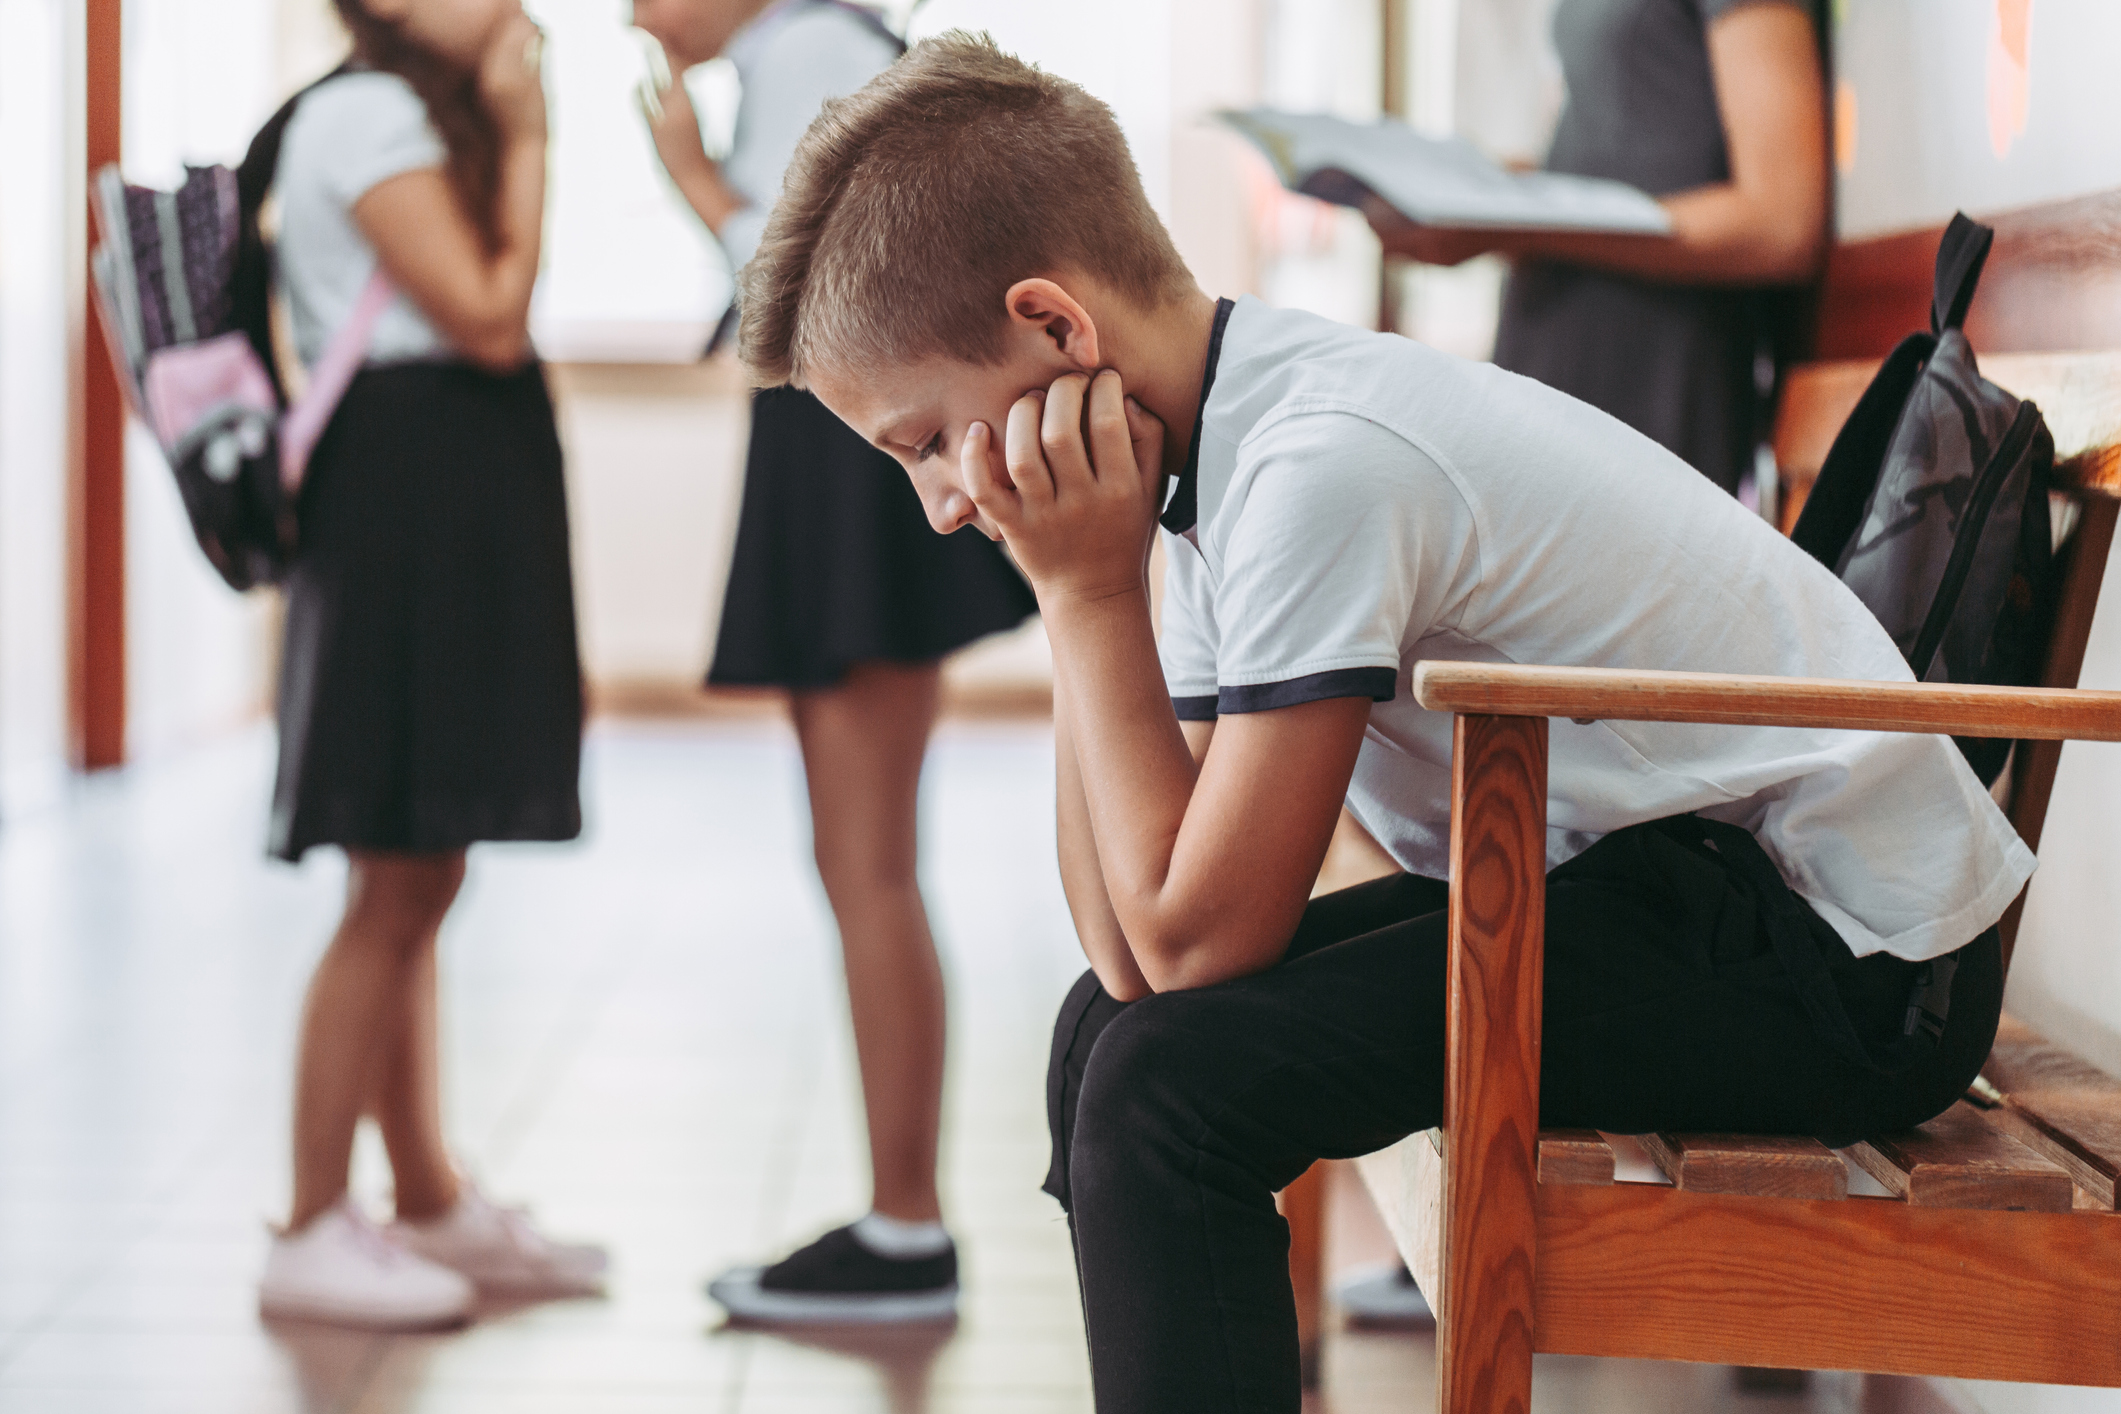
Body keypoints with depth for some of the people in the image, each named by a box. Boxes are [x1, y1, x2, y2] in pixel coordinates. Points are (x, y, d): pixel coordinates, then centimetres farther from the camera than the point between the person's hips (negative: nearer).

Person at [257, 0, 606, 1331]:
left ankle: (433, 1205, 21)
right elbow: (487, 319, -16)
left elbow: (493, 316, 12)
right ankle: (312, 1231, -2)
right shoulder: (365, 114, -11)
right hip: (405, 490, -10)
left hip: (460, 506, 10)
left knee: (423, 882, 13)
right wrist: (528, 135, -10)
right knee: (396, 887, -8)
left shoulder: (425, 121, 19)